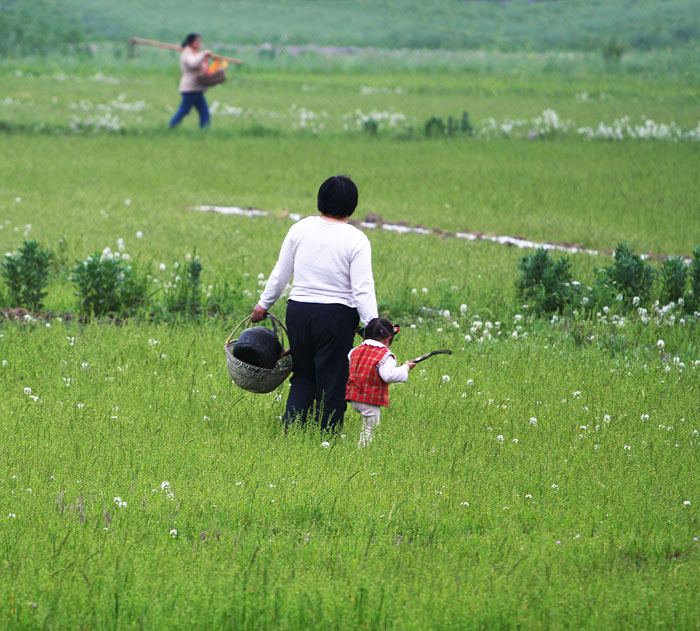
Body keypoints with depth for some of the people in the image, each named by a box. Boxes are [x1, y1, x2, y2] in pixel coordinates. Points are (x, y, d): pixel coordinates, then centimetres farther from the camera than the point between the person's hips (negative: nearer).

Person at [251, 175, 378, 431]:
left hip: (298, 311, 4)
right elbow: (363, 290, -15)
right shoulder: (356, 240, -9)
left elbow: (280, 273, 10)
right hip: (336, 317, -4)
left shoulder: (300, 229, 1)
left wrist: (264, 304, 23)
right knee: (332, 384, 6)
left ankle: (290, 430, 3)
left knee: (303, 377, 18)